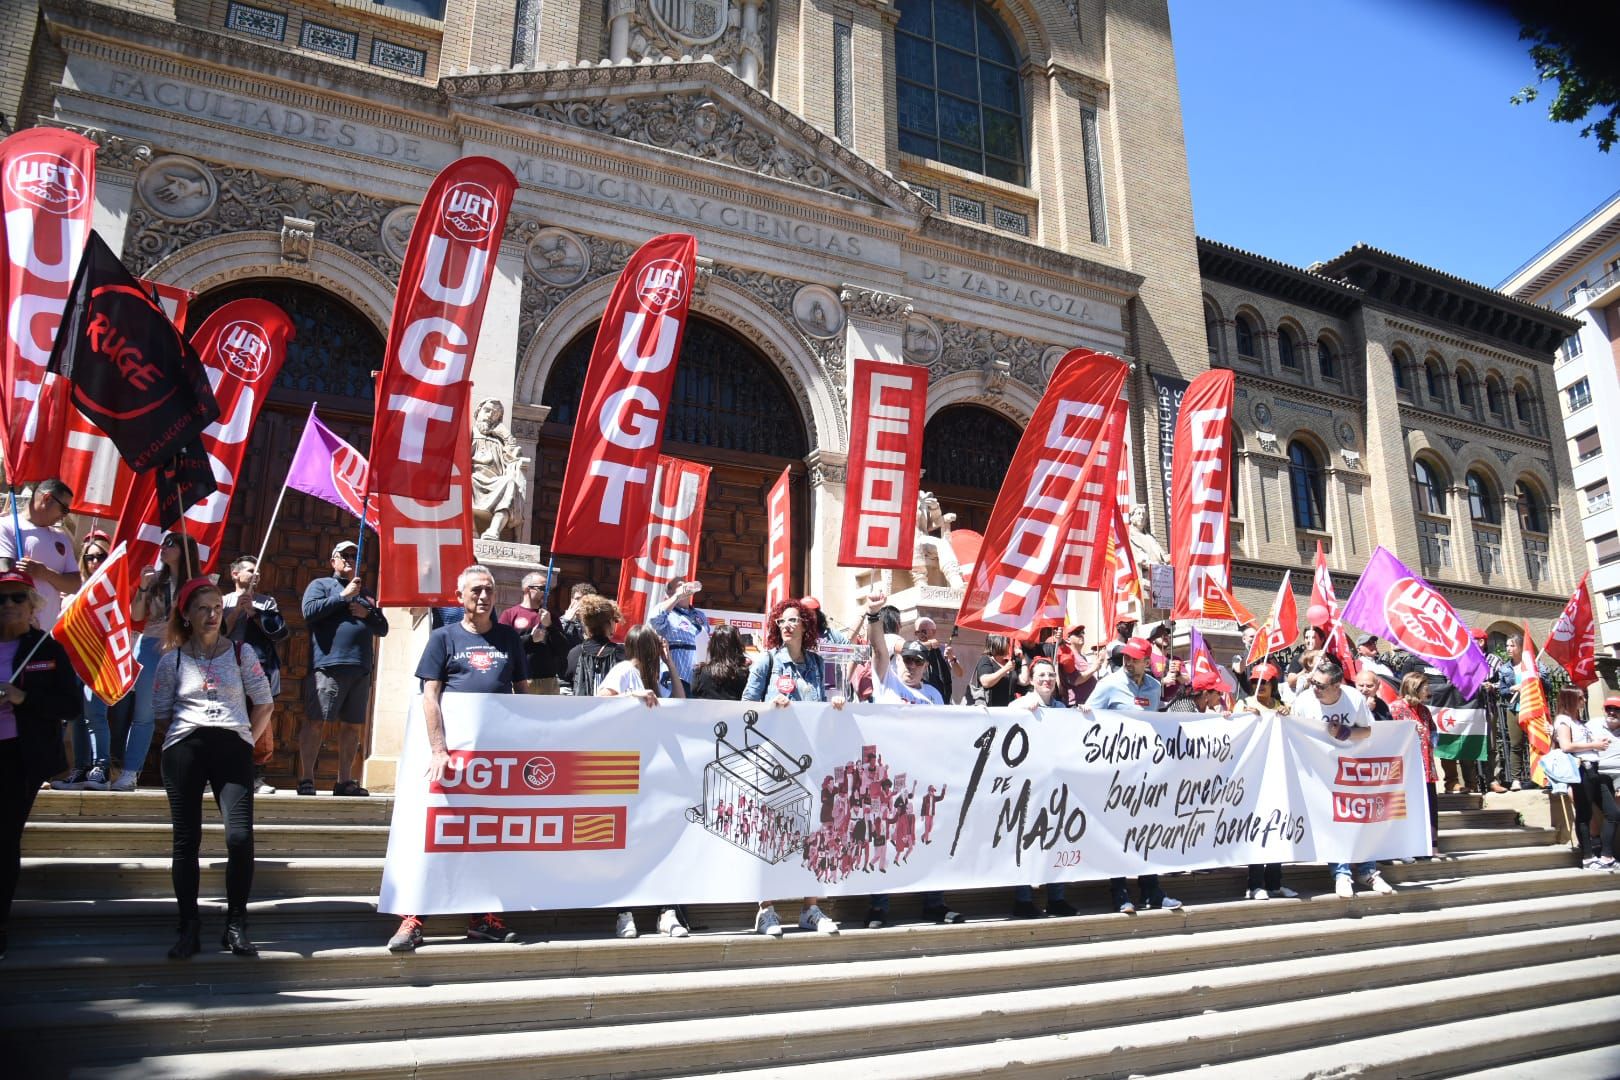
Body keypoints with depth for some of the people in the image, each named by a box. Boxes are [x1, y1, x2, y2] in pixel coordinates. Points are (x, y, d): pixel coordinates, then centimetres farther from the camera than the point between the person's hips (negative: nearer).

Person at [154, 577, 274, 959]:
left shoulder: (241, 653, 7)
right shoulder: (172, 660, 9)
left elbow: (264, 705, 10)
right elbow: (161, 714, 12)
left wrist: (247, 741, 4)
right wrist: (188, 733, 3)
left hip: (232, 748, -1)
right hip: (184, 750, 1)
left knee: (240, 836, -13)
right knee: (186, 840, 4)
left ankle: (236, 925, 1)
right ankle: (189, 928, 14)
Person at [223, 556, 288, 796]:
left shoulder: (266, 601, 19)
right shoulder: (225, 601, 15)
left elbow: (280, 631, 4)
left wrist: (253, 612, -1)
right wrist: (238, 610, -4)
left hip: (261, 670, 1)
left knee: (262, 723, -6)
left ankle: (257, 775, -1)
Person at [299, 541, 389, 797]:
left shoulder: (367, 595, 25)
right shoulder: (321, 584, 11)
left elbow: (383, 629, 20)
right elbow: (310, 611, -8)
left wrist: (367, 614, 1)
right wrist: (343, 596, -7)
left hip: (360, 670, 5)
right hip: (329, 667, -5)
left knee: (353, 726, 6)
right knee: (316, 721, -8)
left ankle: (345, 781, 12)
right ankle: (306, 779, -6)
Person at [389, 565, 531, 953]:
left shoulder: (508, 637, 11)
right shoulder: (444, 637, 4)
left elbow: (524, 692, 14)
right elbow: (430, 696, -3)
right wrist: (439, 750, -14)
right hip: (455, 749, -3)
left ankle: (482, 918, 17)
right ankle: (413, 919, 3)